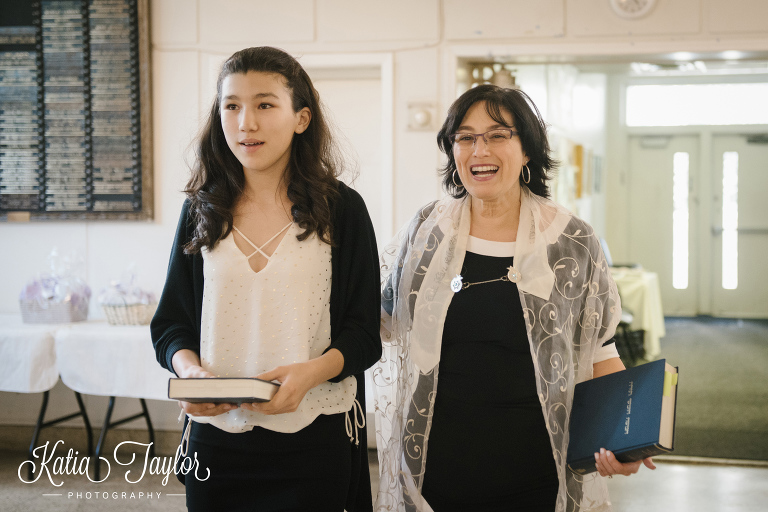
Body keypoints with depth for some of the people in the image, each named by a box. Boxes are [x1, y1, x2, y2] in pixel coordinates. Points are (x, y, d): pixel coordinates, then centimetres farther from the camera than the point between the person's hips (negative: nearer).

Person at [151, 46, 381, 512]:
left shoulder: (341, 209, -2)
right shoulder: (202, 211, 6)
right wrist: (190, 369, -13)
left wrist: (310, 372, -20)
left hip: (314, 439, -2)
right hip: (216, 434, 2)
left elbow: (364, 333, -1)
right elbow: (171, 323, 9)